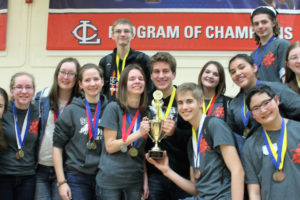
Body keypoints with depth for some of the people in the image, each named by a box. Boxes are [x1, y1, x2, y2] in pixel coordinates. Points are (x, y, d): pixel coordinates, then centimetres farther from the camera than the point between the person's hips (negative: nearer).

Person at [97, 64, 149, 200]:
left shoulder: (144, 112, 8)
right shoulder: (113, 108, -6)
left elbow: (143, 152, 12)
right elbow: (110, 146, -11)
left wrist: (145, 178, 4)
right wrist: (138, 133, -18)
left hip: (135, 180, 4)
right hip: (110, 179, -4)